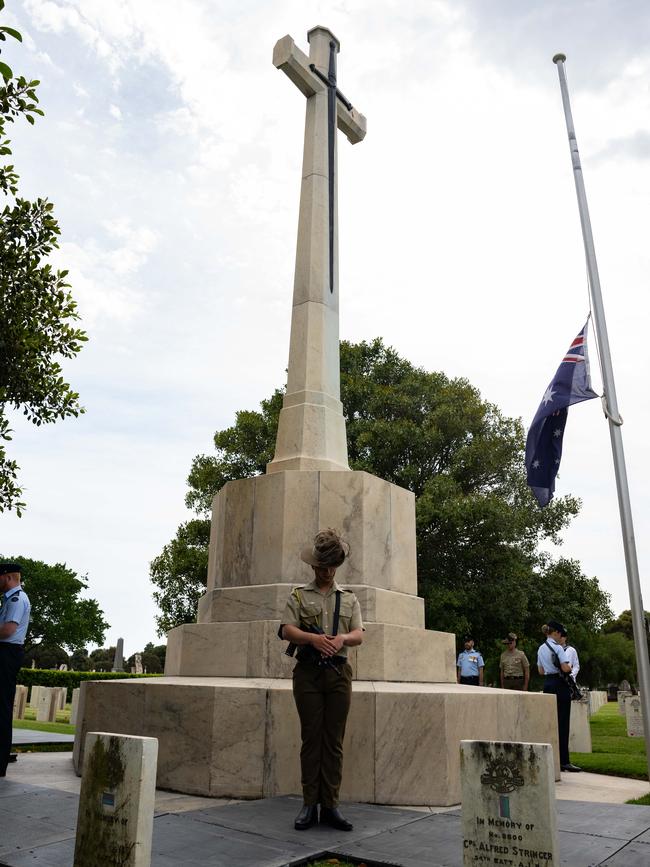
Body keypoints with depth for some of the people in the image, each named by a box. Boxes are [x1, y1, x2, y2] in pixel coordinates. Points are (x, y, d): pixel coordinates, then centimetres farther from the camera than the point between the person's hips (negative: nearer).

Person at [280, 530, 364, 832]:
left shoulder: (349, 599, 17)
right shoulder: (298, 596, 10)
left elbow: (359, 634, 8)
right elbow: (287, 630, -2)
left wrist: (342, 638, -15)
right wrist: (314, 638, -19)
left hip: (339, 673, 2)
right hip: (308, 671, -2)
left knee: (334, 741, 2)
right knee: (311, 738, 0)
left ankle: (331, 806, 7)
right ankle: (309, 805, 6)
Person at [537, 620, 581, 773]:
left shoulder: (541, 649, 12)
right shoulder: (557, 647, -12)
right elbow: (565, 668, -19)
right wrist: (570, 666, 1)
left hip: (547, 684, 8)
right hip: (560, 684, -8)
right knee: (563, 722, -5)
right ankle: (564, 761, -4)